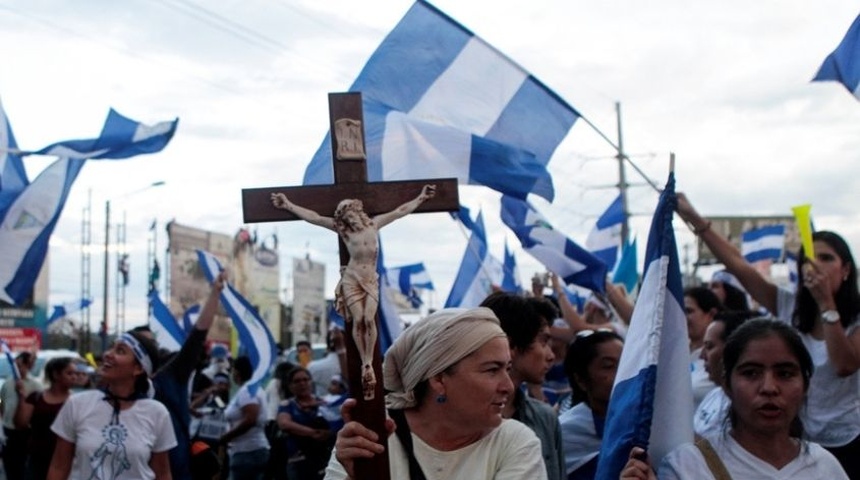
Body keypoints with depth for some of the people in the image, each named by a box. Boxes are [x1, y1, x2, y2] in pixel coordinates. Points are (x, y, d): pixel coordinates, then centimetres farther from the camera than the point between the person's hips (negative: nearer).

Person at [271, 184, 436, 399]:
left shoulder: (374, 224, 5)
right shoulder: (343, 229, 0)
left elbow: (400, 211, 10)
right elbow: (314, 217, -3)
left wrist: (421, 197, 12)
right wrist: (288, 205, -6)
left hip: (371, 280, 1)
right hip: (351, 279, -1)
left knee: (369, 319, -16)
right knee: (358, 320, -12)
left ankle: (369, 363, -12)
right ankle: (364, 363, -4)